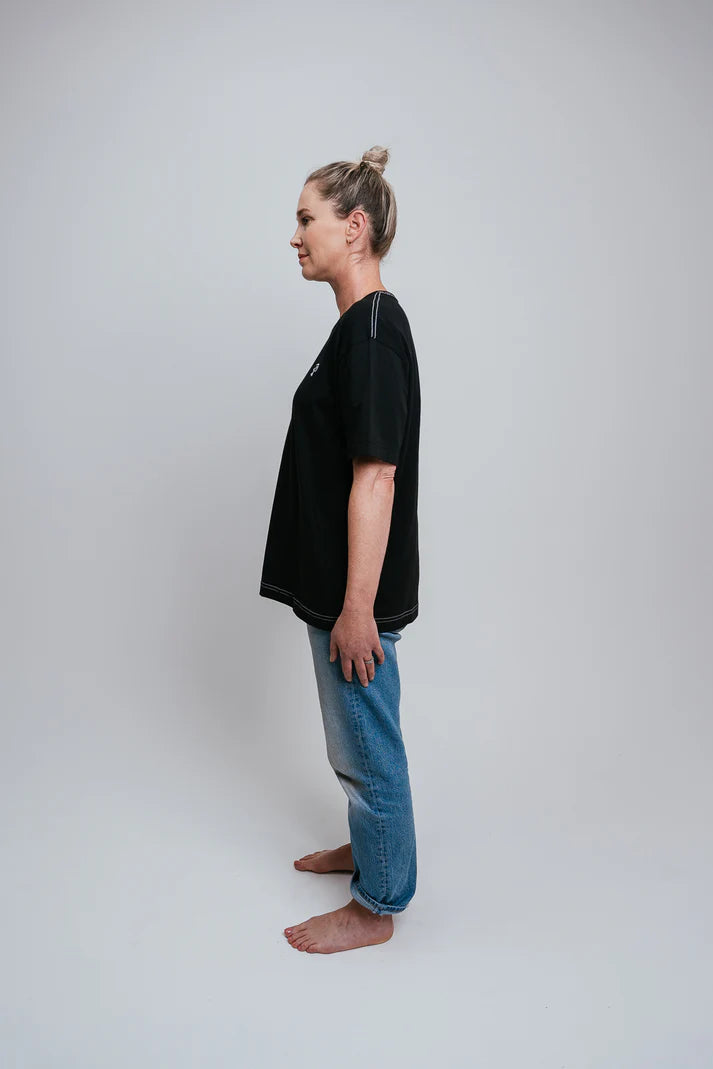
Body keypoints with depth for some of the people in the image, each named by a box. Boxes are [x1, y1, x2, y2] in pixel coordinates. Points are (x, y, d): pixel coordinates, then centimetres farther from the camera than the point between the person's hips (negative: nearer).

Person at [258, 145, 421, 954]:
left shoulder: (374, 328, -19)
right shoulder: (361, 324, 11)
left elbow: (375, 478, -24)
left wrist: (358, 607, -22)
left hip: (358, 591, -10)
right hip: (338, 583, 10)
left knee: (367, 744, 7)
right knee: (353, 740, 24)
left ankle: (376, 905, 27)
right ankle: (370, 847, 45)